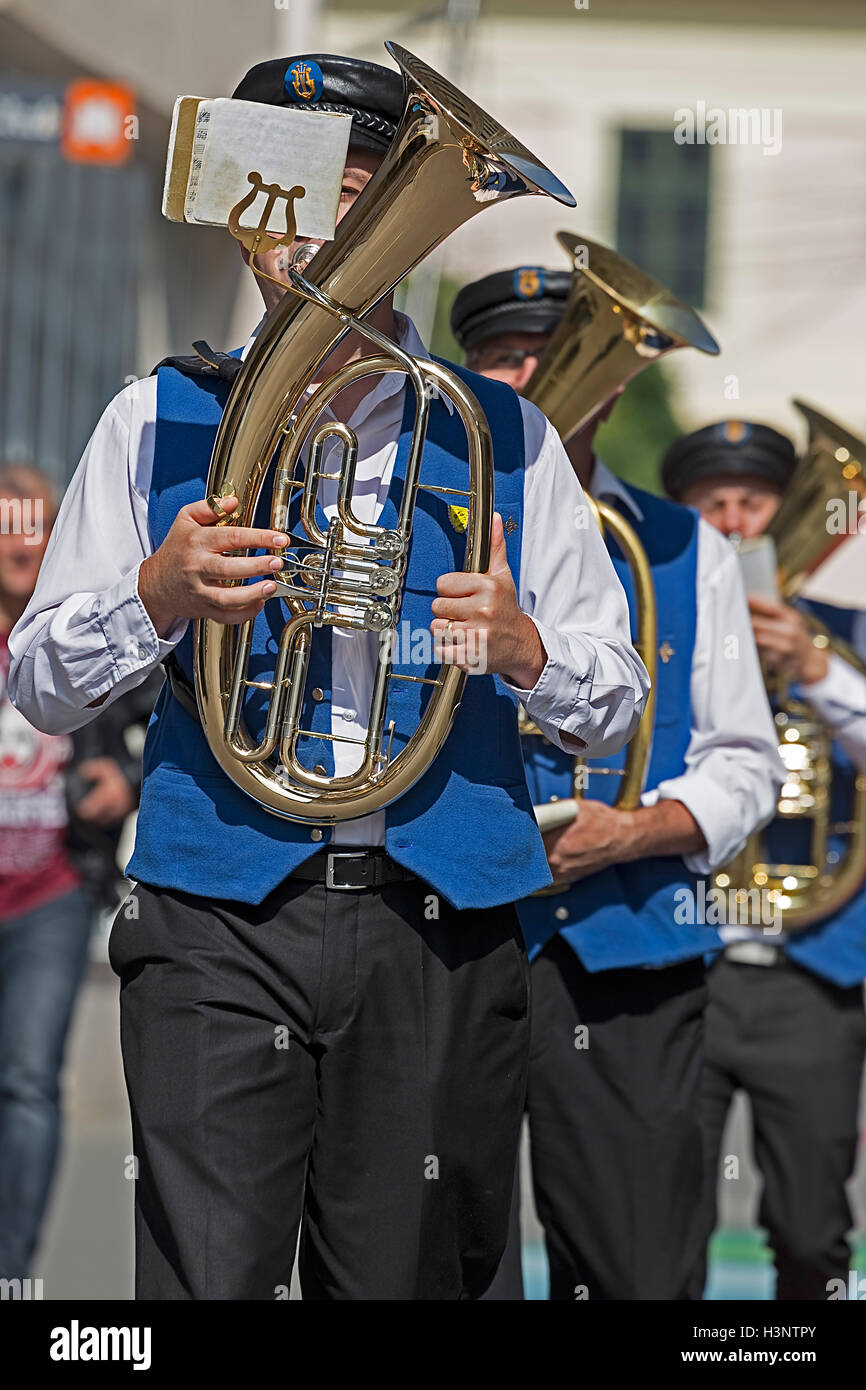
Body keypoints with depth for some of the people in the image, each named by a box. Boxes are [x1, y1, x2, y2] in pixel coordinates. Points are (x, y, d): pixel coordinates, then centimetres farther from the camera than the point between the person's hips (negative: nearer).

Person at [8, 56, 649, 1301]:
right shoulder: (160, 424, 11)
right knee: (207, 1274, -10)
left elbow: (616, 709, 11)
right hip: (218, 925, -1)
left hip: (441, 928, 1)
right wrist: (157, 599, -11)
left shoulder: (503, 438, 12)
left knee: (409, 1277, 3)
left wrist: (523, 646, -11)